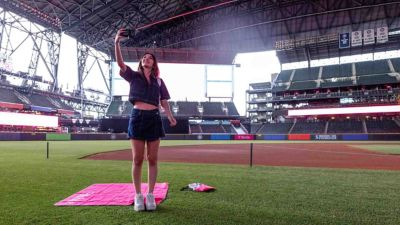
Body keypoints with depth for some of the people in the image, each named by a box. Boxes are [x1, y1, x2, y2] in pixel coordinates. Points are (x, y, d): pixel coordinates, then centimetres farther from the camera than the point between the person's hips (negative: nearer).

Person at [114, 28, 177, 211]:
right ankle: (138, 196, 13)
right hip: (137, 117, -1)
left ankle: (150, 195, 14)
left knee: (152, 160, 4)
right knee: (137, 160, 2)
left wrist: (170, 116, -7)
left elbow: (164, 102, 10)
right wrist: (117, 43, -19)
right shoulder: (134, 76, 9)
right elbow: (120, 63, -7)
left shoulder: (158, 81, 13)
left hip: (154, 118, 2)